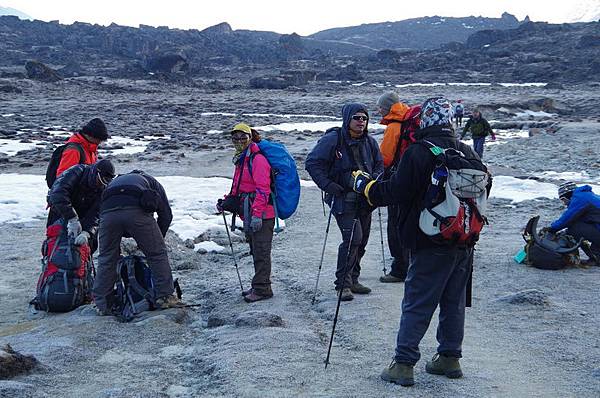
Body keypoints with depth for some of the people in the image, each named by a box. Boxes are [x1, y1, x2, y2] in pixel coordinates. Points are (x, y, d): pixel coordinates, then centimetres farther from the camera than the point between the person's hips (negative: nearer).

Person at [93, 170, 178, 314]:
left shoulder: (114, 182, 44)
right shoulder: (151, 181, 35)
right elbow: (166, 214, 24)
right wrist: (156, 241, 32)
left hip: (108, 211, 3)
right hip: (137, 211, -3)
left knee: (106, 258, 16)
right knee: (157, 254, 11)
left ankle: (102, 304, 19)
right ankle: (165, 297, 11)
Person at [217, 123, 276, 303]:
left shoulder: (257, 159, -13)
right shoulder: (241, 160, 18)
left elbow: (263, 189, -20)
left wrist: (257, 214, -24)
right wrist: (227, 201, 11)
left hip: (262, 215, -10)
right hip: (249, 214, 10)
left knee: (261, 251, -6)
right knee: (256, 251, 15)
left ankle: (262, 289, -1)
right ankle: (259, 286, 24)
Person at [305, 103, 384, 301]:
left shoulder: (369, 142, 6)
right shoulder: (332, 140, -11)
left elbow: (379, 165, 20)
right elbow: (312, 162, -8)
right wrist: (328, 185, -15)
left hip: (364, 198, 6)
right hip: (342, 198, -6)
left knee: (362, 240, 10)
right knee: (352, 237, -17)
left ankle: (352, 279, 24)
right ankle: (343, 283, -9)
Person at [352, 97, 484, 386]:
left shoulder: (419, 152, -15)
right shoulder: (467, 152, 5)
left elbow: (397, 192, -16)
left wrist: (366, 186, -1)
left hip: (431, 243, -6)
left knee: (416, 305, 0)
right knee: (454, 302, 16)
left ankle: (403, 364, 2)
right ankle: (450, 357, 24)